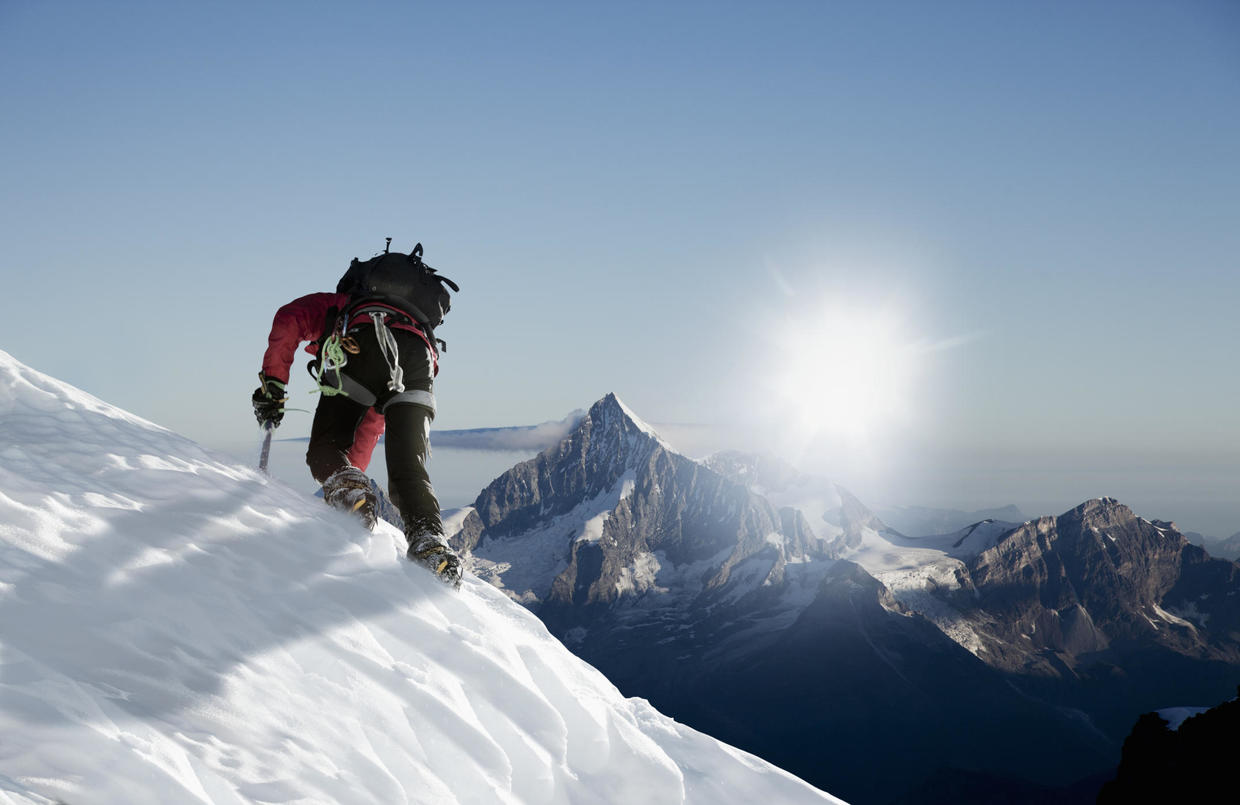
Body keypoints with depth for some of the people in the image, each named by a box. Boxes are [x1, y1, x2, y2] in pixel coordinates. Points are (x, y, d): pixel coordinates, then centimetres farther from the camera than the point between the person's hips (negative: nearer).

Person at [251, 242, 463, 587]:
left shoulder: (329, 306, 38)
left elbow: (289, 320, 13)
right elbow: (372, 425, 47)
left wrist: (272, 383, 16)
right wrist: (355, 467, 51)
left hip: (365, 346, -4)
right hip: (420, 359, 4)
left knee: (324, 449, 9)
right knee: (408, 471, 6)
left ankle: (349, 491, -21)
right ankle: (429, 542, -17)